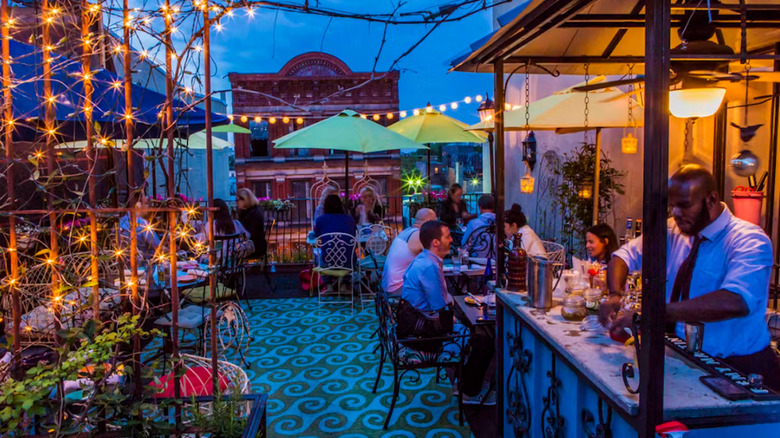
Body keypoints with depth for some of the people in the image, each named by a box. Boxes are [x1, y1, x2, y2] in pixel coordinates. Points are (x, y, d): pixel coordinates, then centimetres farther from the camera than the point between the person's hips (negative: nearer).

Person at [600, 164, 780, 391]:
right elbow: (625, 255, 8)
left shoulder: (749, 241, -16)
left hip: (740, 368, -5)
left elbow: (735, 302, -33)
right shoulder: (672, 231, 3)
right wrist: (615, 295, -14)